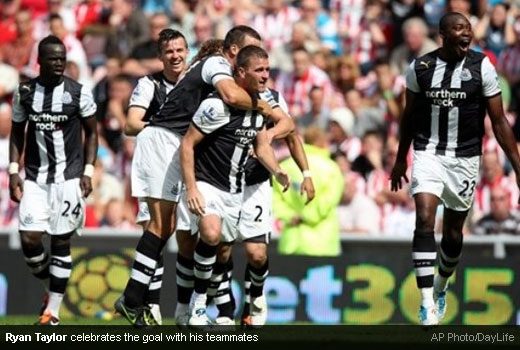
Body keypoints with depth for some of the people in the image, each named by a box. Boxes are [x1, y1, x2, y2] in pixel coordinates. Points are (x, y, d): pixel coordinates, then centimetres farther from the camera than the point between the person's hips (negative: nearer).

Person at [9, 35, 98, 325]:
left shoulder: (79, 93, -5)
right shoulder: (25, 92, 2)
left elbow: (91, 133, 4)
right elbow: (17, 133, 11)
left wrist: (88, 171, -4)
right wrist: (14, 171, 2)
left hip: (69, 178, -2)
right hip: (35, 178, 2)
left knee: (61, 241, -1)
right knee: (30, 239, -8)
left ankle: (53, 309, 5)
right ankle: (50, 286, 20)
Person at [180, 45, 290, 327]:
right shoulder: (218, 104, -19)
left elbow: (261, 144, 16)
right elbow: (187, 144, -16)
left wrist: (277, 171, -4)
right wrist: (191, 188, -22)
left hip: (234, 190, 8)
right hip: (206, 184, -8)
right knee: (211, 234, -30)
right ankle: (198, 304, -17)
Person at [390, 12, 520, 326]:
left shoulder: (481, 67, -5)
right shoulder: (421, 67, -1)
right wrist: (400, 160, 21)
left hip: (465, 158, 0)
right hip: (428, 154, 0)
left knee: (454, 231, 11)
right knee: (425, 220, -18)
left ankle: (441, 287, 39)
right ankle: (428, 304, -20)